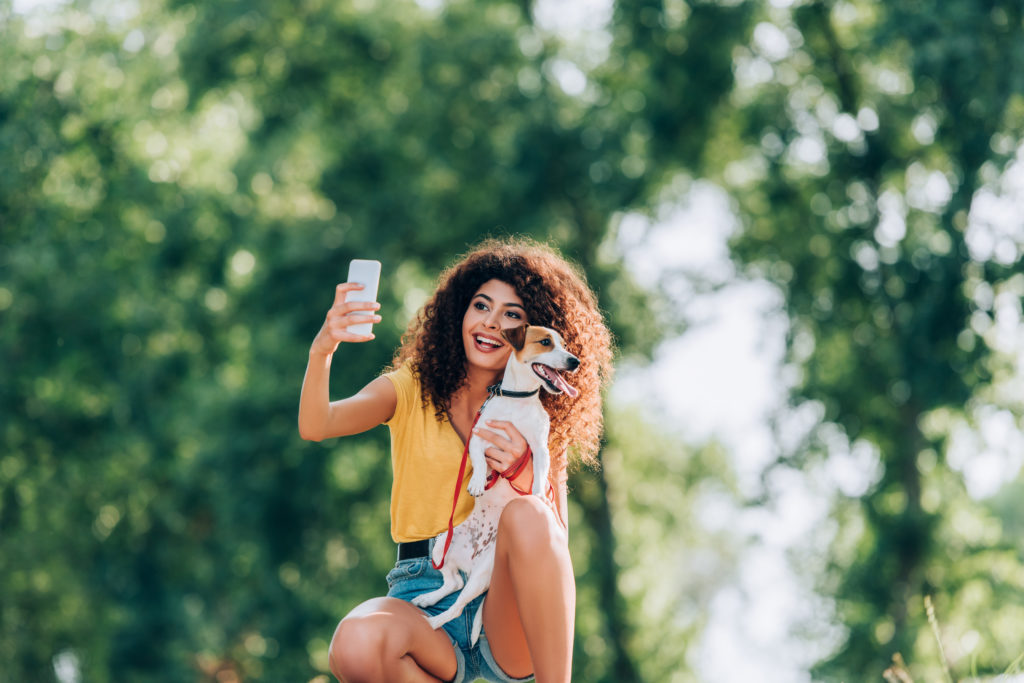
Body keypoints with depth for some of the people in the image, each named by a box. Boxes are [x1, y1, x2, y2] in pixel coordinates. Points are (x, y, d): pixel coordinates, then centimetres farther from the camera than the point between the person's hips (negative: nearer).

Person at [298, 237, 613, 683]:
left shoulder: (540, 419, 11)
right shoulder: (411, 391, 9)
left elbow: (556, 542, 2)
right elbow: (315, 426, -10)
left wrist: (522, 477, -18)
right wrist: (321, 353, -31)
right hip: (424, 601, 0)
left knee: (528, 516, -33)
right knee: (357, 645, -36)